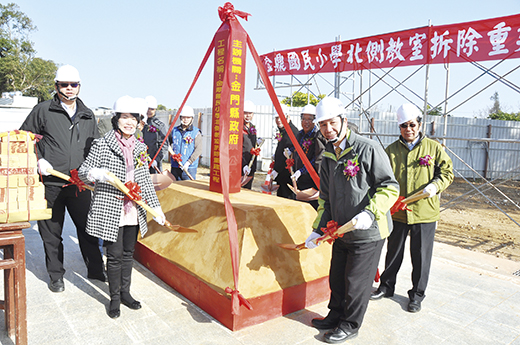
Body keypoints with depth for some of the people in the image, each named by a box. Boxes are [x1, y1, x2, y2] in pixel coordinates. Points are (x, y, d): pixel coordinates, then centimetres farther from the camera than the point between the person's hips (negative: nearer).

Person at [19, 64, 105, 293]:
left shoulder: (88, 116, 12)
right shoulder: (43, 111, 2)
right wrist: (38, 160, -8)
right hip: (50, 183, -2)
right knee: (51, 233, 9)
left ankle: (96, 270, 21)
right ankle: (56, 275, 26)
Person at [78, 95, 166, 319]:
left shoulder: (140, 147, 7)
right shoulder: (102, 145, -6)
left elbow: (145, 181, 10)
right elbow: (83, 172, -3)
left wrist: (155, 207, 5)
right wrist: (98, 173, -26)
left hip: (133, 211, 5)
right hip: (110, 210, -4)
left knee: (128, 253, 15)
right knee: (114, 254, 3)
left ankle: (125, 292, 31)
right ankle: (114, 298, 21)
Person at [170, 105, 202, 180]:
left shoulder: (196, 132, -2)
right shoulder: (174, 131, 11)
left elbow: (198, 150, -9)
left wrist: (188, 163, -16)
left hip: (189, 168, -4)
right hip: (175, 167, 4)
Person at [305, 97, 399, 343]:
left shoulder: (368, 149, -16)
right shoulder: (328, 157, 7)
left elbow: (390, 187, -15)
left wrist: (369, 213, -28)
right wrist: (318, 230, 6)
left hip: (368, 233, -7)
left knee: (356, 282, 6)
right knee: (337, 277, 19)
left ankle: (350, 325, 27)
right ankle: (336, 315, 41)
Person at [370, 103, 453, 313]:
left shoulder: (433, 148, 1)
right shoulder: (391, 150, 4)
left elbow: (447, 172, 6)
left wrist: (435, 185, -14)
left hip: (425, 213, -1)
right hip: (397, 211, 1)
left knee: (421, 256, 8)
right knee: (393, 252, 15)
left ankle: (417, 295, 26)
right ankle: (387, 286, 35)